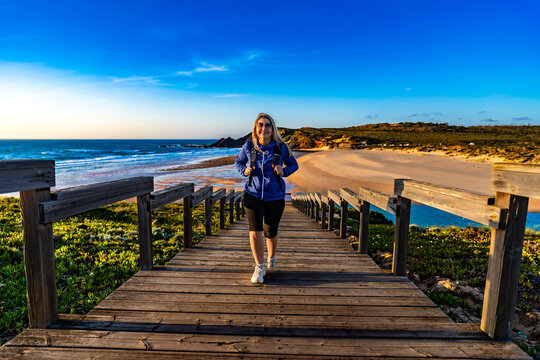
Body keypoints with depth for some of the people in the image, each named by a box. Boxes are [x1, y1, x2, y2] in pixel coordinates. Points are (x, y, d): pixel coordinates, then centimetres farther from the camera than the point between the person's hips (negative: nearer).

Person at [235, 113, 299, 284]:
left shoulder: (281, 147, -6)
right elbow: (238, 161, 15)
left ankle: (272, 257, 45)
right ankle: (259, 267, 6)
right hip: (253, 195, 0)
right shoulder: (248, 146, -3)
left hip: (275, 197, 0)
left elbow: (294, 165, 8)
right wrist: (245, 170, -7)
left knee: (271, 233, 13)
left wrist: (283, 171, -13)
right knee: (255, 231, -13)